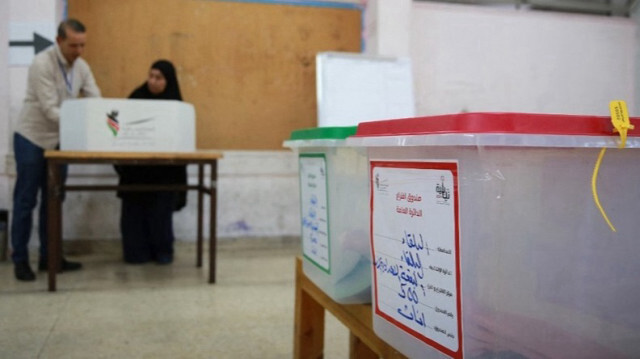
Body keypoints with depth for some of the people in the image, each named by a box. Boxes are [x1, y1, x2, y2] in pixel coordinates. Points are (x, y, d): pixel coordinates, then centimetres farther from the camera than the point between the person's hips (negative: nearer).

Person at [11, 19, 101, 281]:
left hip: (59, 140, 6)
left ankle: (48, 256, 17)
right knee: (26, 201, 1)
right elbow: (50, 109, -25)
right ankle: (20, 260, 10)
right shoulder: (42, 64, -20)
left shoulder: (81, 67, 0)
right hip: (32, 139, -6)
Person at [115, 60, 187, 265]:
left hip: (164, 169, -2)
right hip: (136, 165, 2)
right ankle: (137, 252, 12)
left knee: (160, 211, 2)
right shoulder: (137, 97, 3)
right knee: (134, 209, 0)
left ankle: (163, 251, 17)